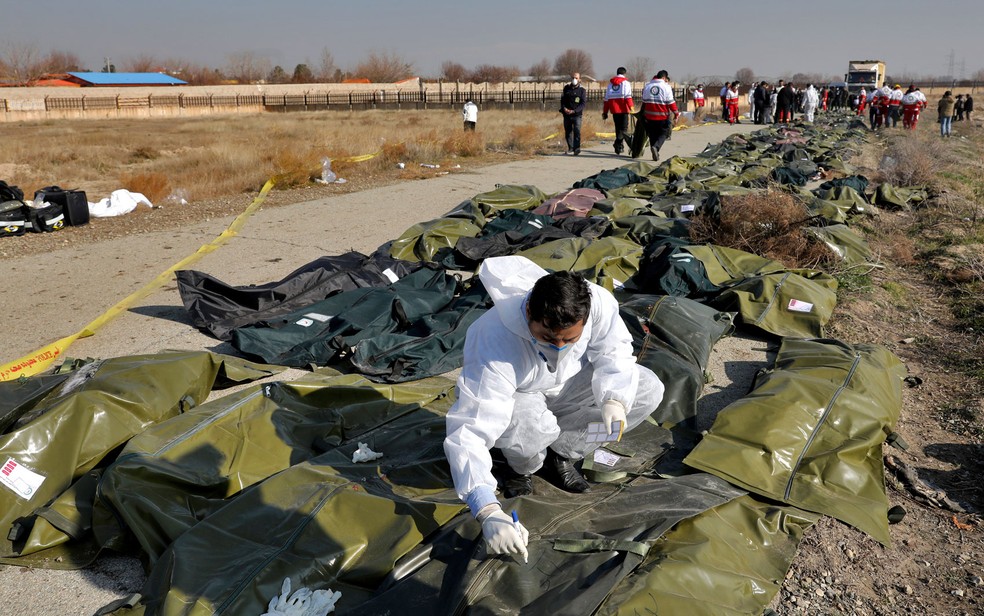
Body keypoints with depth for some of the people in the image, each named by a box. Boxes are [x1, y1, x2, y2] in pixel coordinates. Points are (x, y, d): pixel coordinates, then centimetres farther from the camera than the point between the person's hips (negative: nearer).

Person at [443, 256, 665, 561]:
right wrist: (489, 513, -54)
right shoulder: (495, 346, -41)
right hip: (515, 398, -4)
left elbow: (613, 352, -11)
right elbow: (468, 433, -44)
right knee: (529, 425, -40)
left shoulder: (598, 302, -31)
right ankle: (521, 466, 0)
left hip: (566, 383, 5)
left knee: (649, 389, -12)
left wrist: (614, 399, -33)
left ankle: (559, 454, 2)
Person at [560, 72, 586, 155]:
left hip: (576, 114, -4)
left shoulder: (581, 90, -2)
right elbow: (562, 99, 11)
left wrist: (574, 111, -19)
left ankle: (577, 148, -19)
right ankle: (570, 148, 19)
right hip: (566, 114, 4)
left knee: (577, 131, -17)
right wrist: (564, 108, -8)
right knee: (567, 132, 8)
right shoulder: (566, 88, 8)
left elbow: (583, 103, -8)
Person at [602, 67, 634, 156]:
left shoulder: (610, 82, 17)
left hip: (614, 109, 4)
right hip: (623, 109, -4)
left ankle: (618, 149, 10)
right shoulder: (625, 82, 3)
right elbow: (628, 96, -10)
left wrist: (605, 112, 19)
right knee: (623, 129, -5)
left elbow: (606, 98, 16)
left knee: (618, 129, 13)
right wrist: (631, 107, -15)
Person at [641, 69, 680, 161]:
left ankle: (655, 154, 13)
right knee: (664, 133, 8)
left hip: (649, 116, 4)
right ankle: (656, 147, -18)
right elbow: (671, 102, -9)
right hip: (662, 116, -4)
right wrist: (676, 113, -3)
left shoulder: (647, 86, 7)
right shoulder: (666, 87, -7)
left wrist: (644, 114, 23)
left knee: (652, 135, 15)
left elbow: (644, 101, 13)